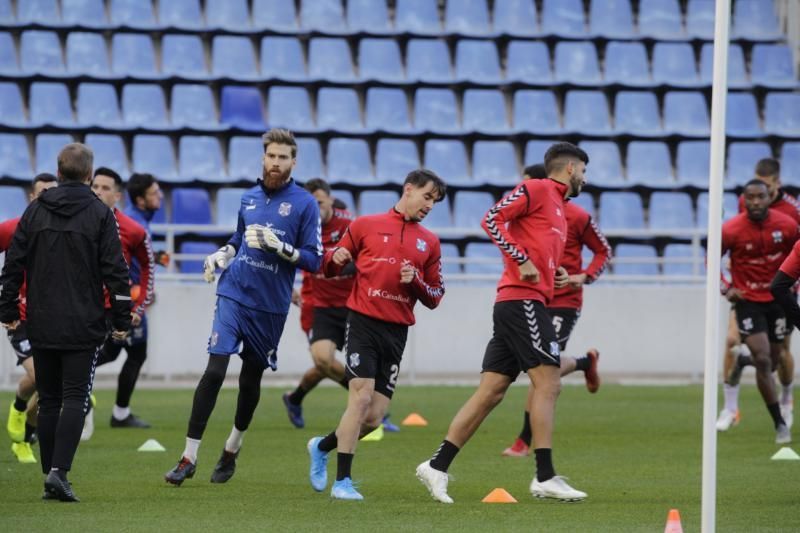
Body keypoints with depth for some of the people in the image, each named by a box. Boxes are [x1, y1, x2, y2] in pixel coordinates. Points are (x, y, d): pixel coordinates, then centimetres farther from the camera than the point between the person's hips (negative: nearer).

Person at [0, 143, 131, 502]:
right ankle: (58, 471, -19)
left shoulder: (35, 212, 5)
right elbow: (115, 270, -6)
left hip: (42, 325, 3)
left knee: (48, 401, 11)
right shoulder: (100, 214, -4)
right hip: (83, 325, -3)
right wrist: (121, 320, 0)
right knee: (75, 399, -4)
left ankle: (50, 477, 11)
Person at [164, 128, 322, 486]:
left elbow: (314, 260, -7)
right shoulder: (249, 197, 10)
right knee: (214, 370, -11)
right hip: (234, 295, 2)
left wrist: (279, 246, -20)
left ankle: (232, 448, 34)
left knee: (251, 378, 10)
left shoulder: (304, 203, -3)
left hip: (271, 306, -2)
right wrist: (221, 255, 7)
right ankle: (189, 457, -9)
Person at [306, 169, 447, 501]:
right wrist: (334, 259, -13)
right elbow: (330, 269, 11)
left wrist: (415, 281, -6)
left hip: (396, 333, 4)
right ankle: (342, 482, -12)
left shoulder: (429, 243, 14)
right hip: (363, 322, -4)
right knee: (362, 397, -18)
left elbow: (435, 298, 14)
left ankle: (322, 448, 28)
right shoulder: (366, 226, 5)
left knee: (374, 417, 1)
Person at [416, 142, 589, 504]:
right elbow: (492, 219, -13)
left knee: (490, 392, 5)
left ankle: (437, 467, 4)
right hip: (523, 300, -10)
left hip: (515, 306, 10)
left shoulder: (558, 207, 25)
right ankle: (545, 478, -12)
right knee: (547, 382, -11)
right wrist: (522, 260, -18)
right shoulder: (537, 189, -3)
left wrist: (555, 275, 14)